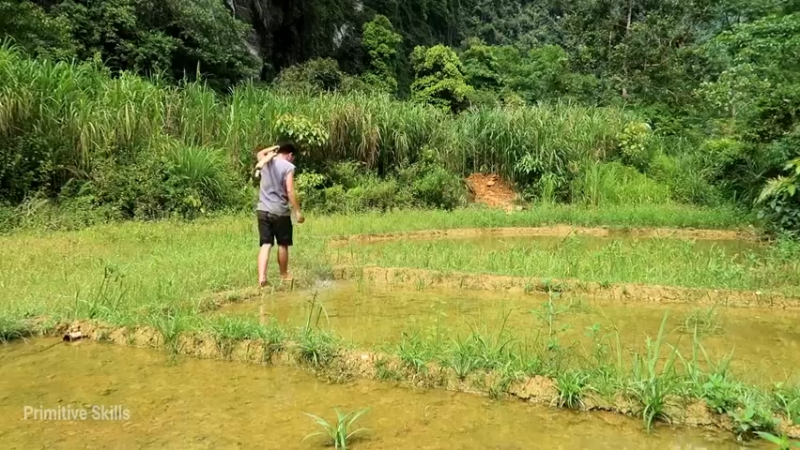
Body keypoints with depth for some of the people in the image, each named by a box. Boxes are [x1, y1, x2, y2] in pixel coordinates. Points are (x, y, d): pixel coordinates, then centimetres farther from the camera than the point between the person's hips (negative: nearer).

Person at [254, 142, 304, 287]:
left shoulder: (265, 162, 9)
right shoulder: (288, 167, -7)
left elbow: (259, 154, 36)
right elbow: (290, 192, -14)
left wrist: (273, 149, 26)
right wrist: (298, 211, -10)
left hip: (263, 210, 4)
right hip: (280, 211, -4)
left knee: (265, 244, 2)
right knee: (283, 245, 12)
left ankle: (262, 277, -11)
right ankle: (284, 275, 26)